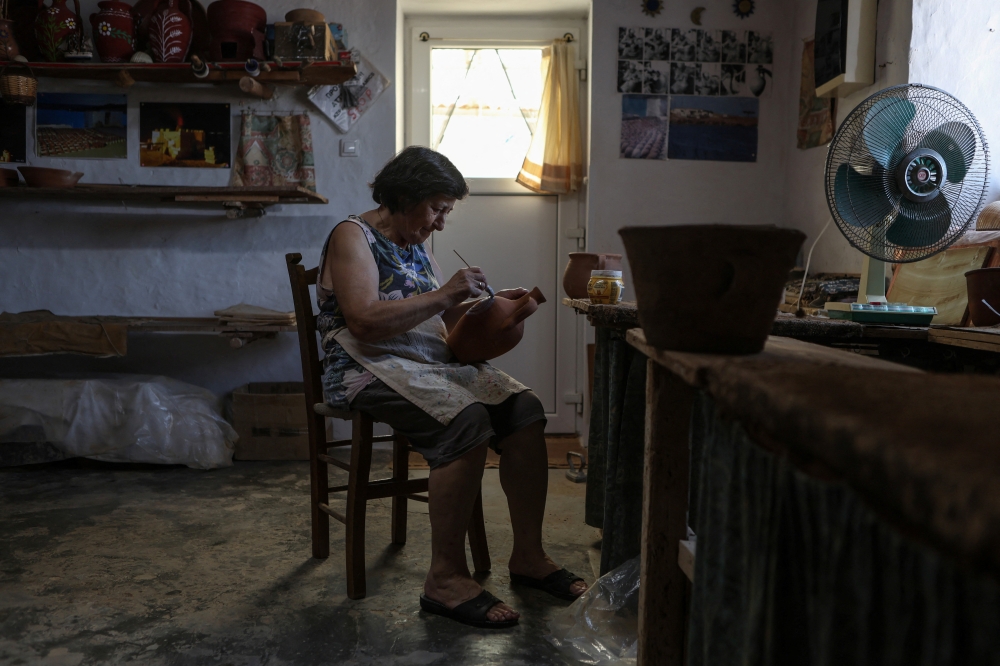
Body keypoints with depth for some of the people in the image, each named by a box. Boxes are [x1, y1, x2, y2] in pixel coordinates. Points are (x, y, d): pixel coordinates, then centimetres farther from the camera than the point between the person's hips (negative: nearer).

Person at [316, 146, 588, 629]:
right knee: (467, 420, -33)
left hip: (433, 361, 8)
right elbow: (364, 322, -19)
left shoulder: (416, 244, 20)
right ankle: (445, 578, -23)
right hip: (370, 368, -8)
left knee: (525, 409, -14)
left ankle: (528, 556, -7)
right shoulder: (354, 236, -5)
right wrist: (442, 295, -21)